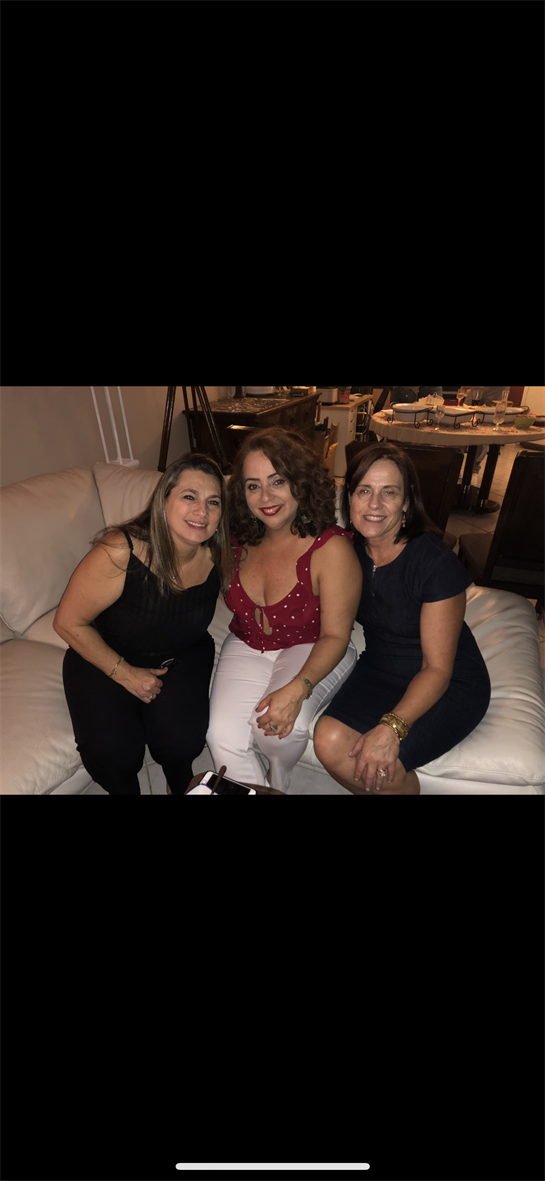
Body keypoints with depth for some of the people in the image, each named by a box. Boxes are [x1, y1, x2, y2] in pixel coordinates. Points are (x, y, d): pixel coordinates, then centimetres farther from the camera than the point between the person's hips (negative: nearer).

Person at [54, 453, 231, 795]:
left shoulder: (218, 556, -17)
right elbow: (69, 623, -17)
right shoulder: (121, 552, -29)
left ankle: (182, 786, 16)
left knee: (181, 738, -22)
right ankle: (126, 791, 14)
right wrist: (125, 674, -17)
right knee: (111, 751, -24)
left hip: (181, 655, 3)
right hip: (104, 655, -2)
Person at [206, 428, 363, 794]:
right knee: (223, 737, -18)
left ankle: (280, 781, 9)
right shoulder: (240, 541, -6)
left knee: (278, 726, -29)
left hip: (313, 652, -3)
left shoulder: (332, 548, -22)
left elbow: (334, 636, -18)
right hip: (248, 648, 4)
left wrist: (297, 688, -30)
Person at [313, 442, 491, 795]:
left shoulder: (436, 562, -22)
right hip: (379, 670, 5)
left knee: (379, 765, -25)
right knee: (329, 742, -19)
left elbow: (437, 668, -19)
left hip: (450, 685, -4)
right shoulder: (349, 550, -6)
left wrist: (391, 727, -31)